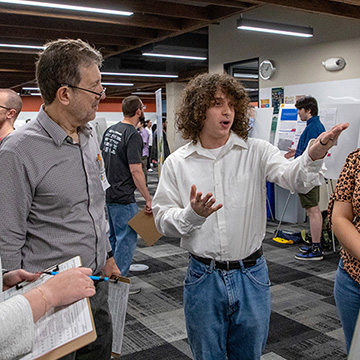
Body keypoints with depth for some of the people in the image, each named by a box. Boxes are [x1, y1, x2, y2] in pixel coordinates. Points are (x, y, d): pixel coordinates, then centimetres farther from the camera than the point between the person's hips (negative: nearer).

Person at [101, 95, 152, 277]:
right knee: (127, 239, 0)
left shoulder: (110, 130, 9)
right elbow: (135, 170, -22)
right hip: (123, 197, -9)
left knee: (114, 238, 20)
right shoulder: (133, 135, -17)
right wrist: (148, 198, -18)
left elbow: (102, 158, 17)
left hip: (108, 193, 9)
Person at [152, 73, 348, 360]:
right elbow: (162, 219, -3)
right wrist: (192, 214, -23)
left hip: (251, 277, 1)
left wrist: (313, 156, -41)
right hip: (203, 279, 0)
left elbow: (294, 178, -20)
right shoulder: (177, 163, -3)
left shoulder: (256, 152, -4)